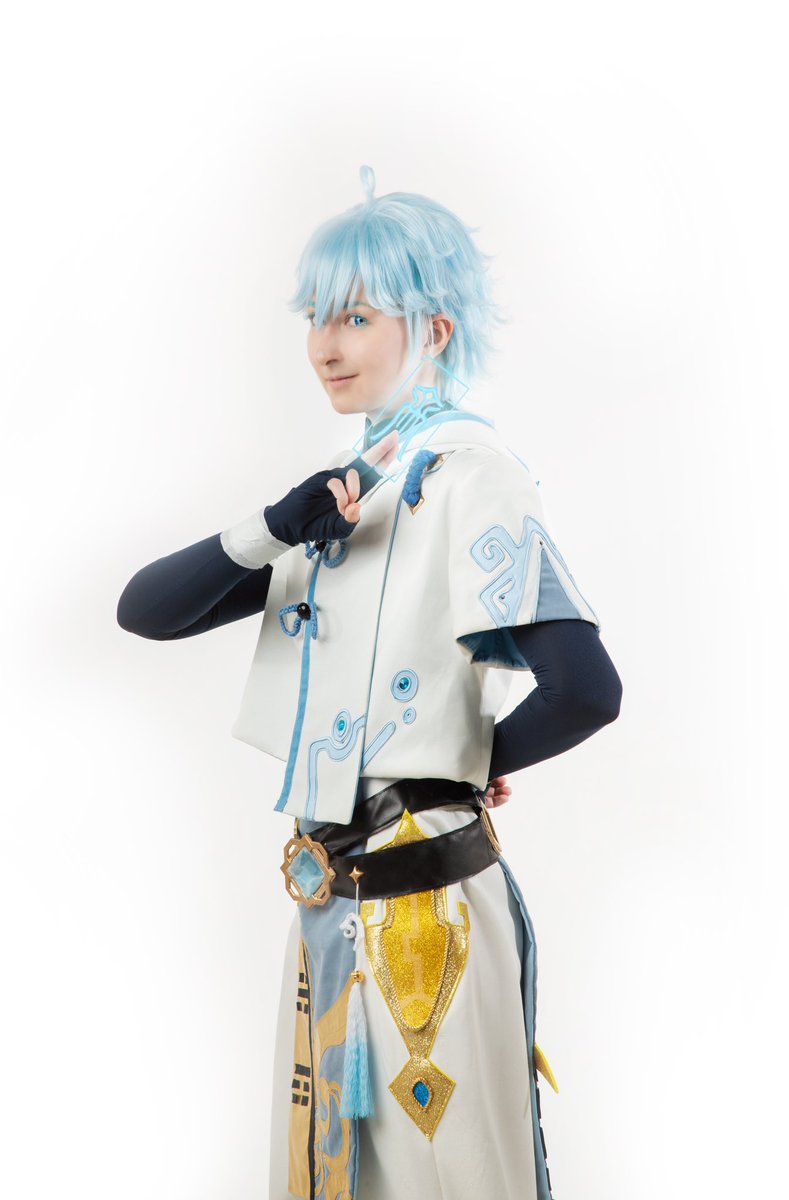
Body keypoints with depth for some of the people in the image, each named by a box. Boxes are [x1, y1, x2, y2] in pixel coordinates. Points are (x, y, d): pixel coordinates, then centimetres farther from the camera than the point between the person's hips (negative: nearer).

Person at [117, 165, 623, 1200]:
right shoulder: (337, 490, 11)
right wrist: (283, 524, -14)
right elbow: (147, 610, 2)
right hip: (327, 899, 7)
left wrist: (479, 759, -7)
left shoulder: (468, 473, -12)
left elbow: (584, 690, -26)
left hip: (424, 903, -7)